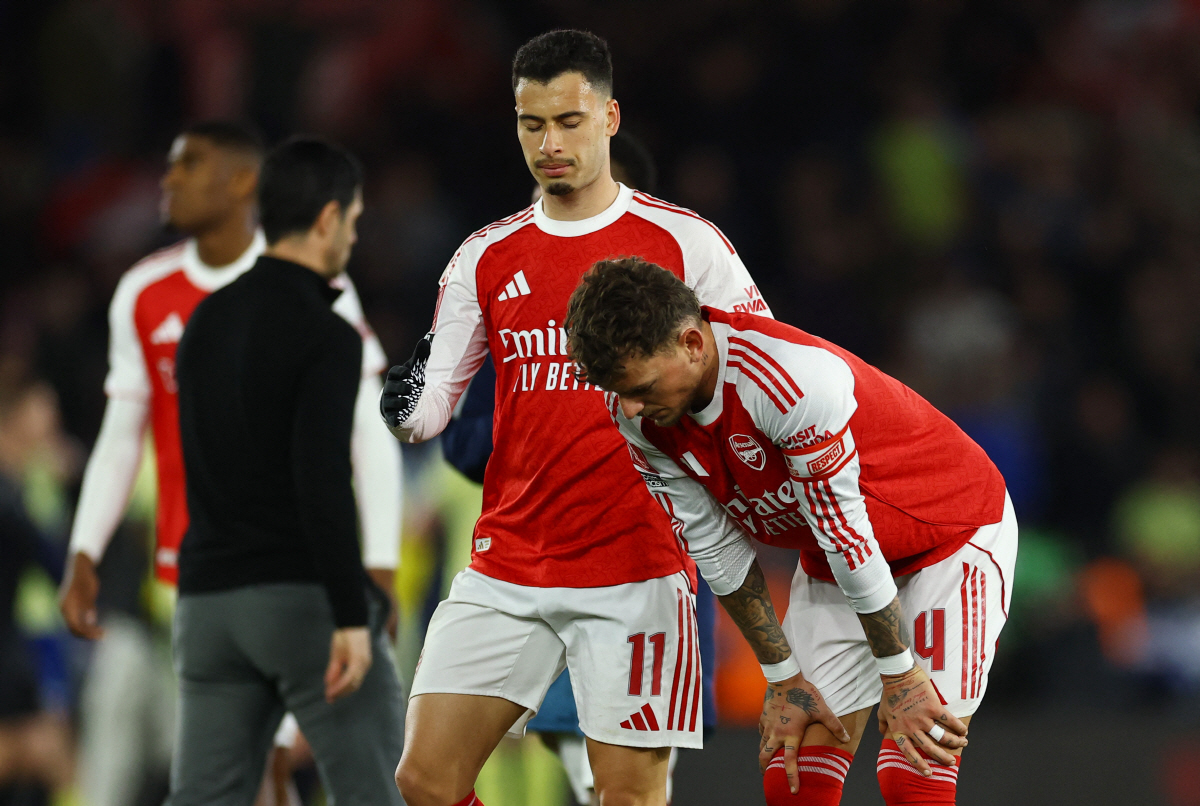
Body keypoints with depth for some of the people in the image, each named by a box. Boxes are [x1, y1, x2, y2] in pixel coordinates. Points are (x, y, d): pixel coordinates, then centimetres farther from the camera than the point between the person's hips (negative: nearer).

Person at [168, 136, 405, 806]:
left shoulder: (207, 322, 13)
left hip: (211, 599, 7)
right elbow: (322, 485, -22)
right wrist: (350, 618, -23)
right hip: (305, 598, -7)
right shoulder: (325, 336, -12)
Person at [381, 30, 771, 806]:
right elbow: (432, 399, 9)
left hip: (636, 568, -4)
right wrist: (409, 407, -14)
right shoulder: (486, 259, 10)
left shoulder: (684, 243, -1)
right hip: (506, 565, 4)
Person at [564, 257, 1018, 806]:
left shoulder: (794, 378, -37)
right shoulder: (638, 410, -15)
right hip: (833, 558, 6)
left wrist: (899, 676, -19)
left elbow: (846, 533, -28)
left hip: (954, 532, -6)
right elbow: (716, 550, -5)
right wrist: (785, 678, -1)